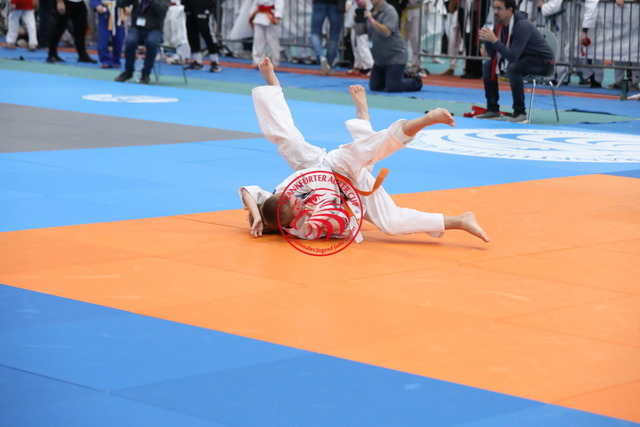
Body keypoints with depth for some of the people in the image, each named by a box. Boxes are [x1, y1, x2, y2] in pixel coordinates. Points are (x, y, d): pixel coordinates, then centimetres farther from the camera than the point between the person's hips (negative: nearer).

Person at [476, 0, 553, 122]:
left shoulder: (523, 25, -28)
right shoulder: (500, 24, -4)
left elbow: (513, 56, -35)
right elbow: (493, 55, -2)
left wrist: (494, 40, -36)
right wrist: (486, 39, -19)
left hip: (541, 62, -8)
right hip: (521, 57, 9)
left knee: (513, 68, -35)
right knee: (488, 66, 0)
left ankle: (520, 112, -24)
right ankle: (493, 109, 5)